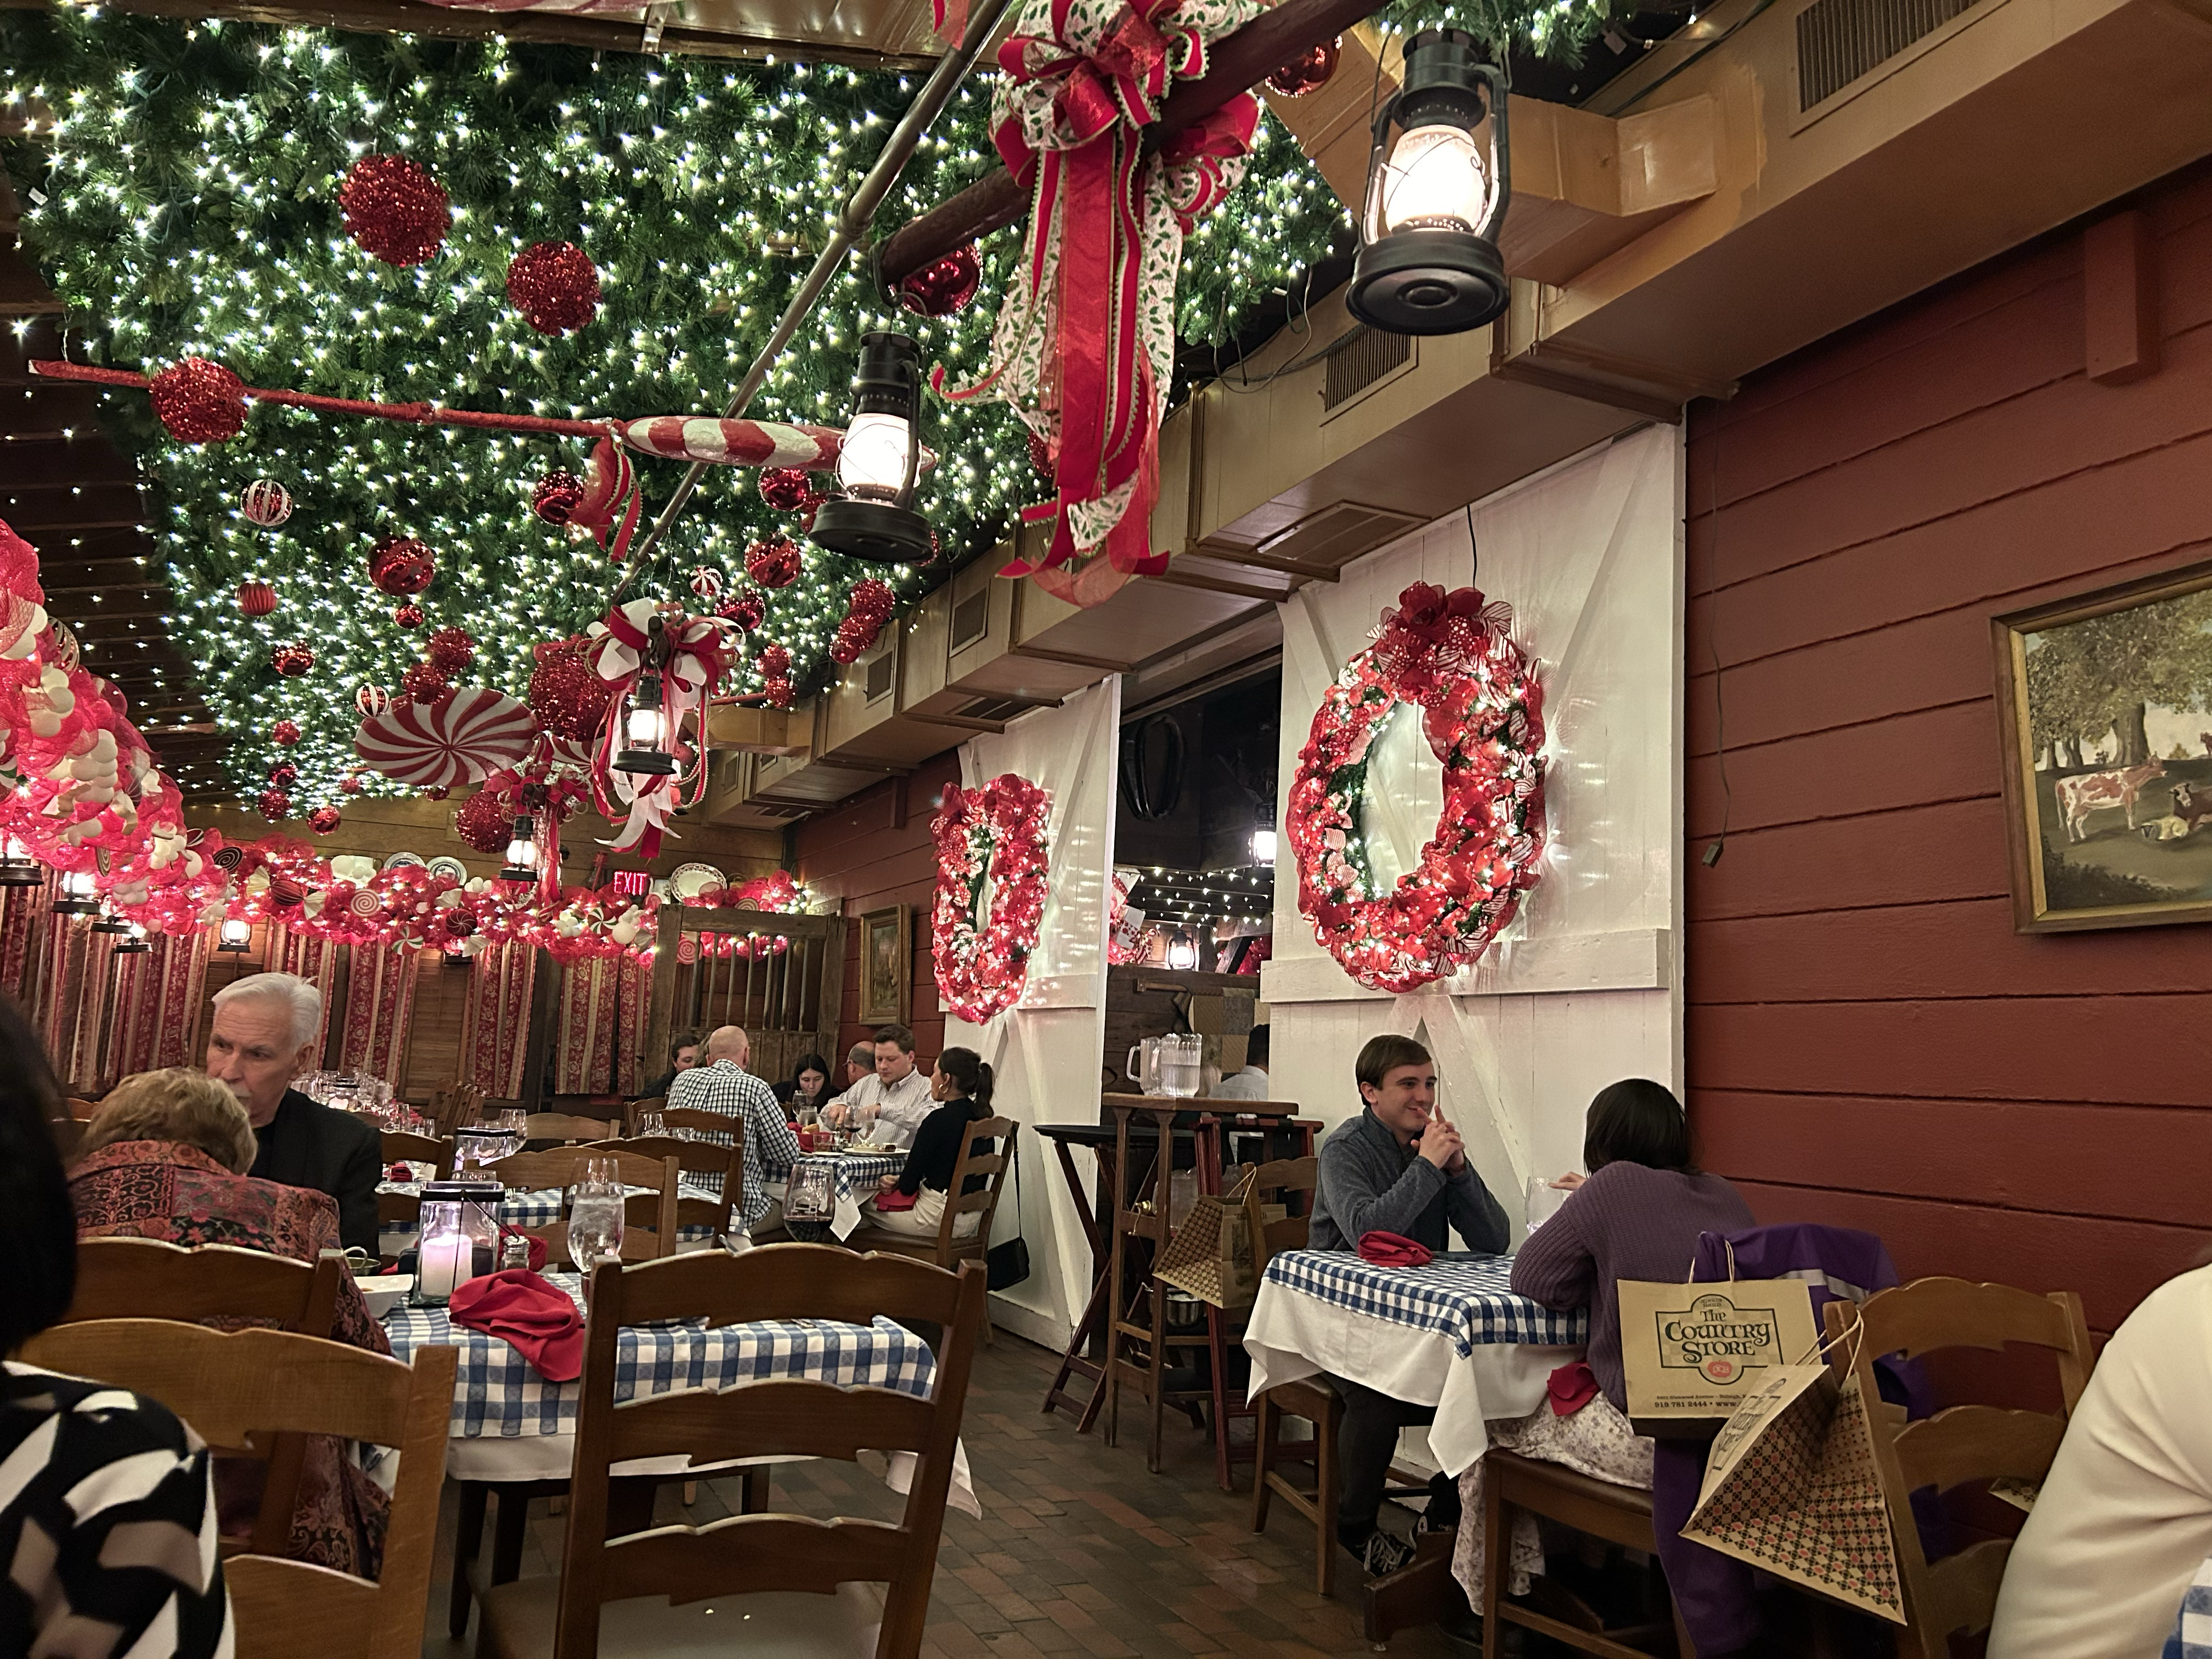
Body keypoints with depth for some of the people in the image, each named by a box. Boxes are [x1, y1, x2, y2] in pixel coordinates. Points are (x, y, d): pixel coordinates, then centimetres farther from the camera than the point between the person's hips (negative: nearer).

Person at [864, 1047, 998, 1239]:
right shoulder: (982, 1118, 5)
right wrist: (899, 1181, 12)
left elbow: (908, 1186, -14)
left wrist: (896, 1182, 10)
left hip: (939, 1218, -9)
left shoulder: (939, 1120, -20)